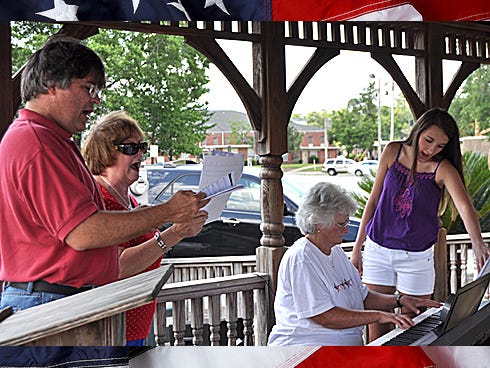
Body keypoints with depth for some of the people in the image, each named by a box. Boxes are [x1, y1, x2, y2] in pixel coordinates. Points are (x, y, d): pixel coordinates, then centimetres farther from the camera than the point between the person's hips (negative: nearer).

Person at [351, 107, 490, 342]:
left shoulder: (443, 169, -10)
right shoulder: (393, 152, -2)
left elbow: (465, 208, -26)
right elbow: (374, 199, 5)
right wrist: (357, 247, 6)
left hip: (416, 256, -2)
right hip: (378, 249, 2)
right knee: (377, 326, 8)